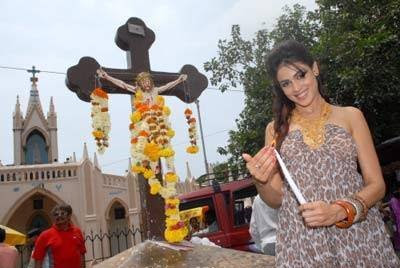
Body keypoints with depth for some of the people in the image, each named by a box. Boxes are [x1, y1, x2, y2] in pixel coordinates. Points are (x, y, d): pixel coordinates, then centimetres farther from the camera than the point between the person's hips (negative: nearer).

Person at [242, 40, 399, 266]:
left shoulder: (350, 116, 3)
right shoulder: (276, 129, 5)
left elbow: (377, 185, -1)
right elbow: (277, 199, 6)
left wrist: (339, 211, -18)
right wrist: (260, 182, -14)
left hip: (359, 236, 0)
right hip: (301, 243, 1)